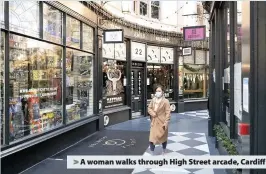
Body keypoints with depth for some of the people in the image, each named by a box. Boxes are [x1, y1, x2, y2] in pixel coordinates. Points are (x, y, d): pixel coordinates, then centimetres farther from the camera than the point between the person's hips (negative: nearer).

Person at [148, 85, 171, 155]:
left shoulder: (165, 101, -10)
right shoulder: (153, 100, 4)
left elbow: (168, 113, -12)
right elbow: (149, 108, 10)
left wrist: (166, 123, -17)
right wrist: (153, 113, -11)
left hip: (162, 122, -3)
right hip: (154, 122, 3)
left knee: (163, 138, 15)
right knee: (152, 138, -3)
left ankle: (164, 151, 38)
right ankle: (152, 152, 10)